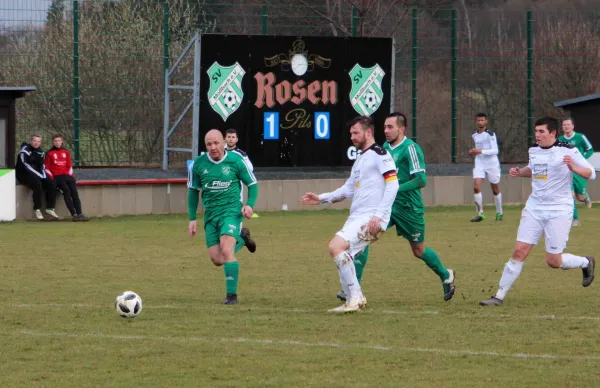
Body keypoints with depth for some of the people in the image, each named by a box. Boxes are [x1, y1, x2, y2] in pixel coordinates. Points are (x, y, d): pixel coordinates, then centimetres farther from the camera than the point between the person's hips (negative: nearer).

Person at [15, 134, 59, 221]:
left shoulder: (41, 152, 13)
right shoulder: (25, 150, -11)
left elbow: (41, 165, 18)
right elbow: (25, 165, -20)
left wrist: (44, 175, -4)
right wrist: (39, 175, -22)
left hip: (38, 175, 8)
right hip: (24, 174, -8)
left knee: (51, 184, -11)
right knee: (37, 184, -34)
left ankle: (50, 208, -8)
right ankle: (37, 210, -29)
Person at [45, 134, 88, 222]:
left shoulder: (66, 152, 21)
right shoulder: (50, 154, 10)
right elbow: (47, 169, 5)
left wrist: (71, 176, 7)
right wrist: (52, 178, -8)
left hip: (67, 176, 4)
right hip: (56, 177, -4)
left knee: (74, 191, -19)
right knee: (66, 190, -28)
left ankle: (80, 214, -30)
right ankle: (74, 215, -35)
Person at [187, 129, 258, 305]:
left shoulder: (236, 160, -8)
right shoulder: (198, 164, -1)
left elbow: (252, 184, 4)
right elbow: (193, 191, 12)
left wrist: (250, 204, -13)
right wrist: (192, 219, 10)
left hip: (232, 211, -4)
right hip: (211, 214, 4)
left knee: (226, 251, -24)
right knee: (217, 260, 2)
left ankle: (232, 295, -15)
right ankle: (241, 238, 33)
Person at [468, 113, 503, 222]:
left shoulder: (490, 134, -14)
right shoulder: (475, 135, 7)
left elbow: (495, 151, -19)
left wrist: (480, 151, -27)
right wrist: (474, 152, 4)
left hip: (492, 164, -5)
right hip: (479, 164, 5)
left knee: (495, 190, 9)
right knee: (476, 187, -15)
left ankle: (499, 212, 28)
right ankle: (480, 213, -11)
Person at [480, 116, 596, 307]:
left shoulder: (568, 151, -11)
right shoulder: (534, 150, 8)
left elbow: (591, 174, -10)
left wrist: (573, 167, -28)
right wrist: (520, 172, 8)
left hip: (559, 211, -5)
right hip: (534, 208, 5)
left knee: (553, 261, -2)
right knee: (519, 252, -4)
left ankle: (586, 263, 28)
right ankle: (500, 296, -1)